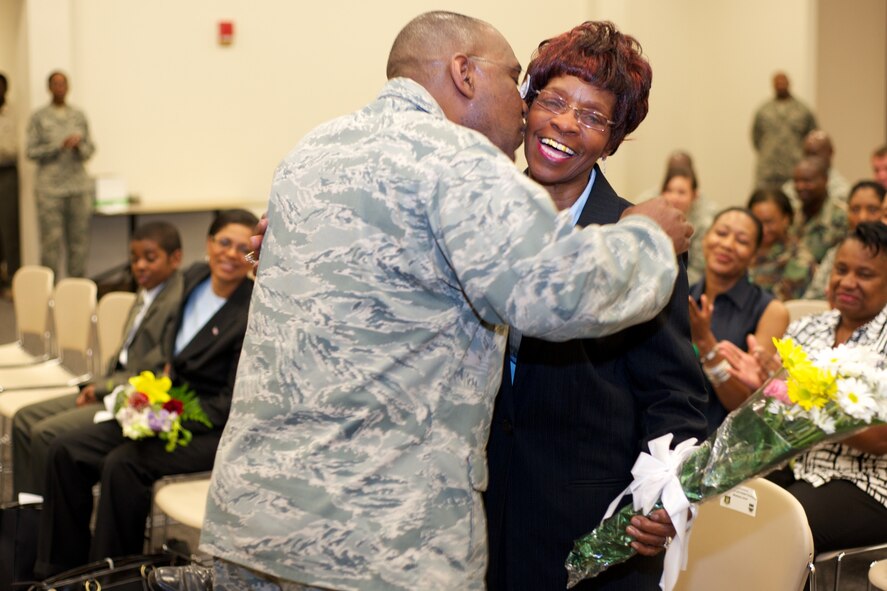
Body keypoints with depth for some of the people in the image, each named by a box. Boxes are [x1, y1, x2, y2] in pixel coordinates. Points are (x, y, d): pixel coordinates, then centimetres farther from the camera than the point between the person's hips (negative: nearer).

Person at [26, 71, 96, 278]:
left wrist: (79, 146, -7)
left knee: (79, 240, 2)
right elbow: (31, 152, -2)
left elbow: (90, 149, 14)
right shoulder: (39, 117, 3)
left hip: (79, 186, 3)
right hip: (50, 188, -3)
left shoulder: (79, 116, 13)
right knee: (51, 241, -6)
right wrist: (60, 145, -12)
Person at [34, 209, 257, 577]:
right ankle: (61, 571, 4)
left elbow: (233, 405, -17)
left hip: (218, 431, -8)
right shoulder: (195, 277, 5)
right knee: (66, 451, -4)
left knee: (123, 464, -29)